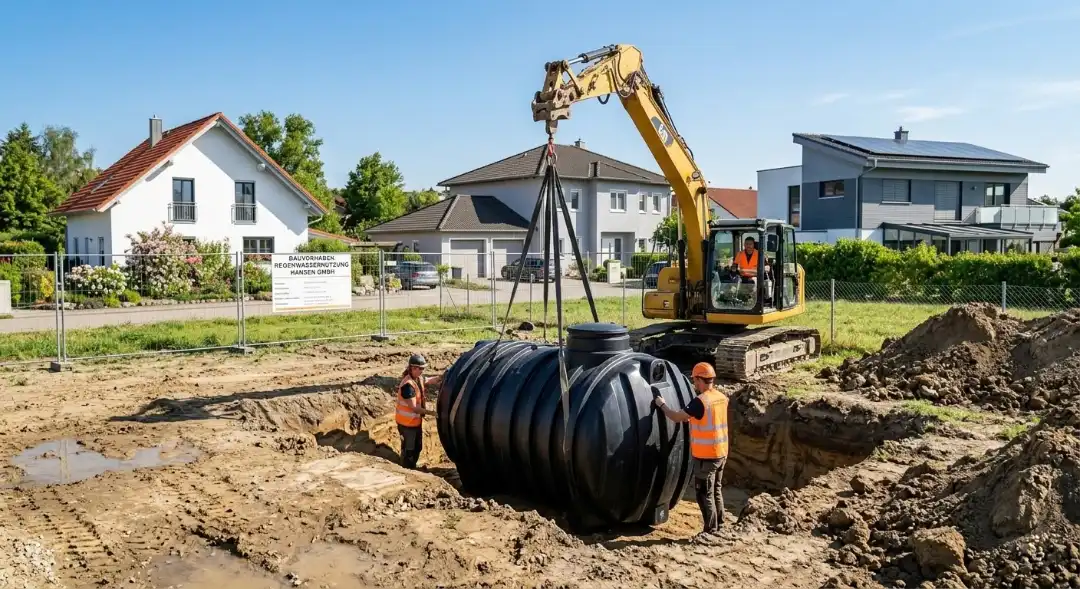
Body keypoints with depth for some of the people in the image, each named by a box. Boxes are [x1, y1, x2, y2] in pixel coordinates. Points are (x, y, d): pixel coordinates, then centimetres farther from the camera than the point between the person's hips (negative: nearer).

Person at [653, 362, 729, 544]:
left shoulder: (700, 401, -21)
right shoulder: (722, 397, 4)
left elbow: (676, 417, -15)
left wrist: (662, 405, -1)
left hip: (706, 456, -8)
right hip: (720, 453, 8)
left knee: (704, 494, 0)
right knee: (715, 491, 18)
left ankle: (710, 532, 4)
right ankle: (719, 526, 26)